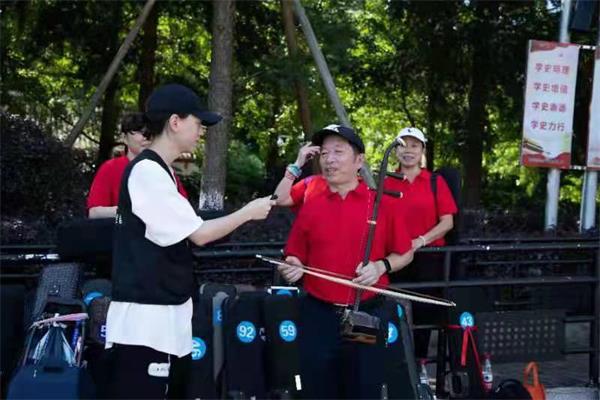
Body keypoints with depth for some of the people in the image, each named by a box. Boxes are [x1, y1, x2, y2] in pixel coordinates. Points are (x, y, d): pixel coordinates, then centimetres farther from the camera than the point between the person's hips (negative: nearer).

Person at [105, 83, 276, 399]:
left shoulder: (160, 171, 16)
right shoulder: (147, 171, -15)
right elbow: (199, 234, -13)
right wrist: (248, 212, -2)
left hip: (168, 315, 10)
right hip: (145, 318, -10)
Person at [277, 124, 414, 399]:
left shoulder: (384, 204, -2)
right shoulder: (310, 206, 3)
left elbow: (405, 254, 6)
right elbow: (297, 257, 9)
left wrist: (381, 266, -13)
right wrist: (293, 267, -13)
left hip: (367, 316, -1)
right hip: (318, 316, 2)